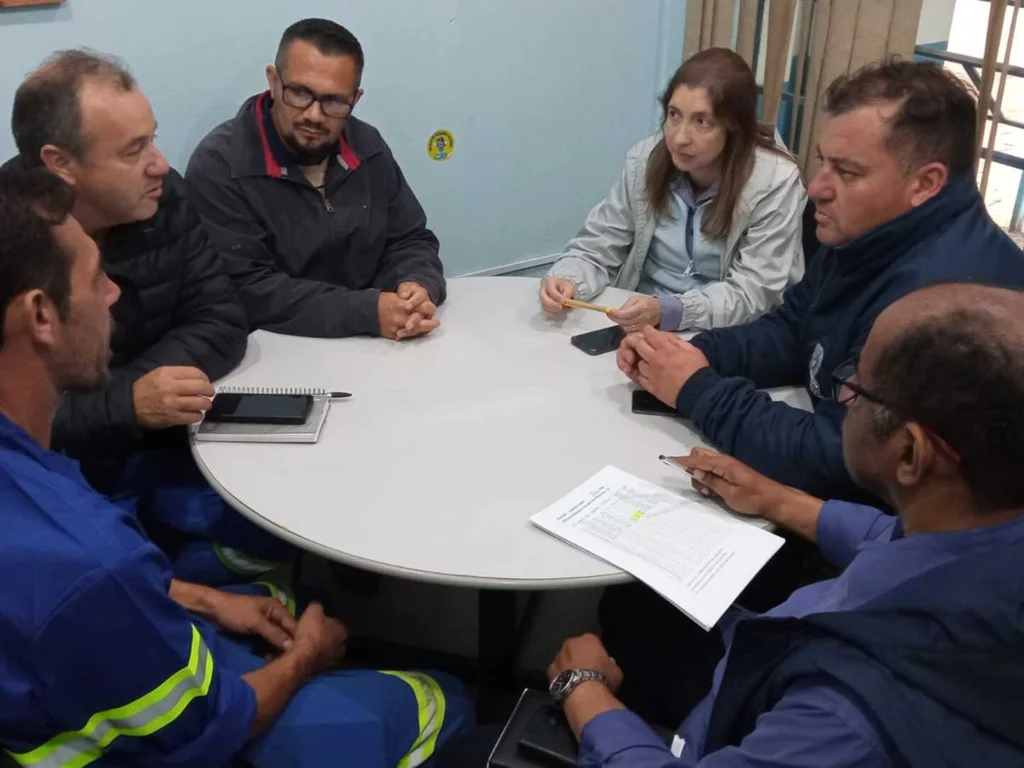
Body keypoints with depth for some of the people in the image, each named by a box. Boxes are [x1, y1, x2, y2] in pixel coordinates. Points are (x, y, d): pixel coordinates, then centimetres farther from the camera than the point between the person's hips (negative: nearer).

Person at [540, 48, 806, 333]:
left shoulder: (776, 183, -15)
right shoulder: (644, 160, -4)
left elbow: (751, 295, -17)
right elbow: (595, 250, -1)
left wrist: (668, 310, -32)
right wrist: (567, 281, -23)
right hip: (642, 327, 2)